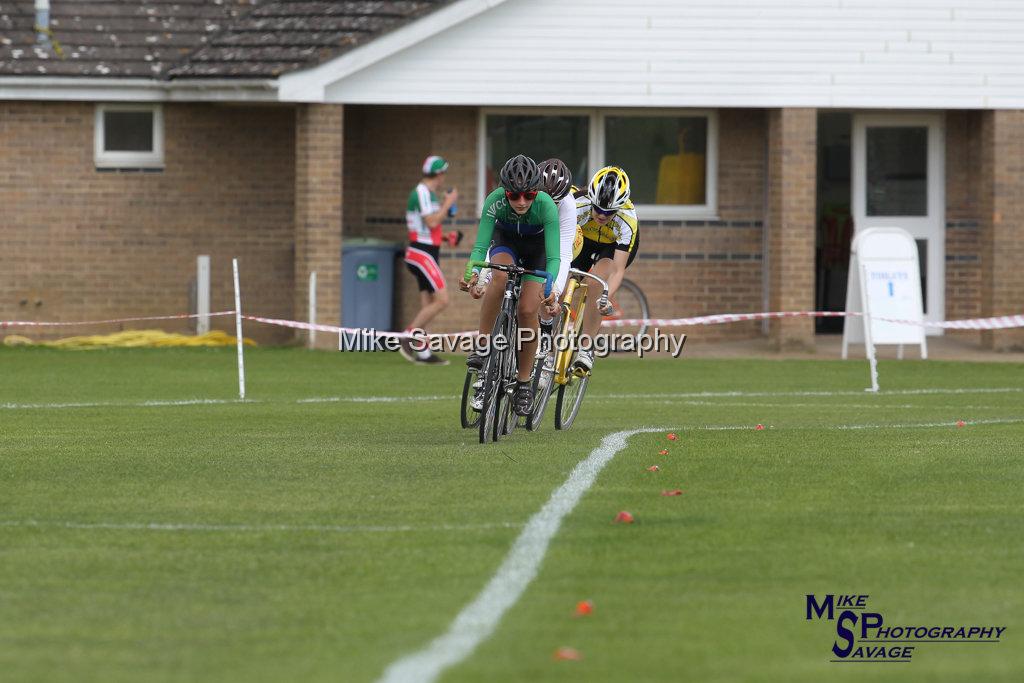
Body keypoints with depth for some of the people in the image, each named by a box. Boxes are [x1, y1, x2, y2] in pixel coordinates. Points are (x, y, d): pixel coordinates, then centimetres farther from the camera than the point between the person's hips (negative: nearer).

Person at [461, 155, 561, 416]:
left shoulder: (546, 205, -35)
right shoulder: (495, 200, -32)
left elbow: (553, 256, -38)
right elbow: (480, 245, -33)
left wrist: (551, 290, -55)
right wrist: (473, 274, -53)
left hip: (538, 248, -1)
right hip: (506, 240, 1)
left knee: (527, 310, -18)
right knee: (499, 276, -35)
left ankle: (524, 382, -2)